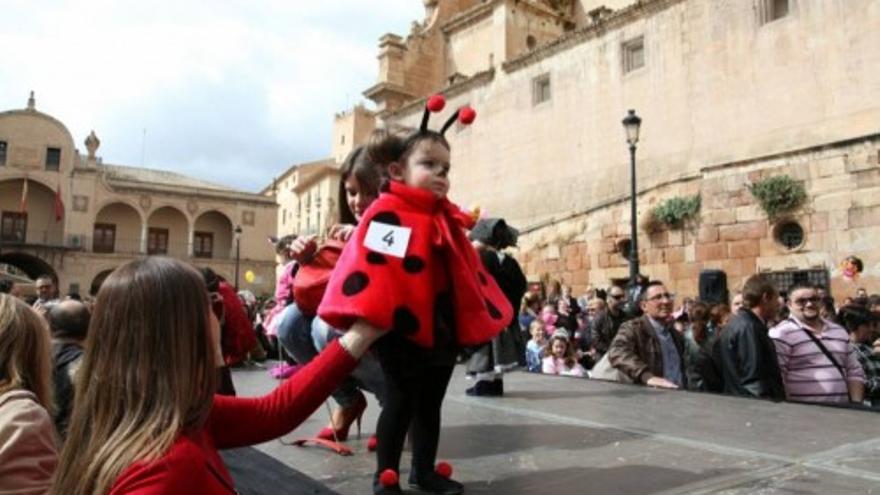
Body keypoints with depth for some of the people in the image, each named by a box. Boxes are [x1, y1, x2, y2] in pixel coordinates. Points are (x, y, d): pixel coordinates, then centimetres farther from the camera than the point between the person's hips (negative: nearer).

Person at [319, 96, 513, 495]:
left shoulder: (446, 220, 13)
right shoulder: (388, 213, -11)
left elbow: (467, 273, 18)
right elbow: (368, 264, -22)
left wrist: (485, 318, 17)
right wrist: (366, 321, -30)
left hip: (442, 330, 8)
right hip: (402, 331, -7)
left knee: (430, 404, 17)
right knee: (400, 403, 3)